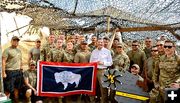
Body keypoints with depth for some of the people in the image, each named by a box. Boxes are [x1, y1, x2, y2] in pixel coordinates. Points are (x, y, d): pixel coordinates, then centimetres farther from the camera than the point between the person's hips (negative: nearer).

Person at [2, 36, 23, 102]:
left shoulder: (19, 51, 16)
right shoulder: (7, 50, -5)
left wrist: (21, 70, 16)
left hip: (18, 72, 7)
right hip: (10, 72, -6)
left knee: (17, 88, 13)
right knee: (8, 89, -3)